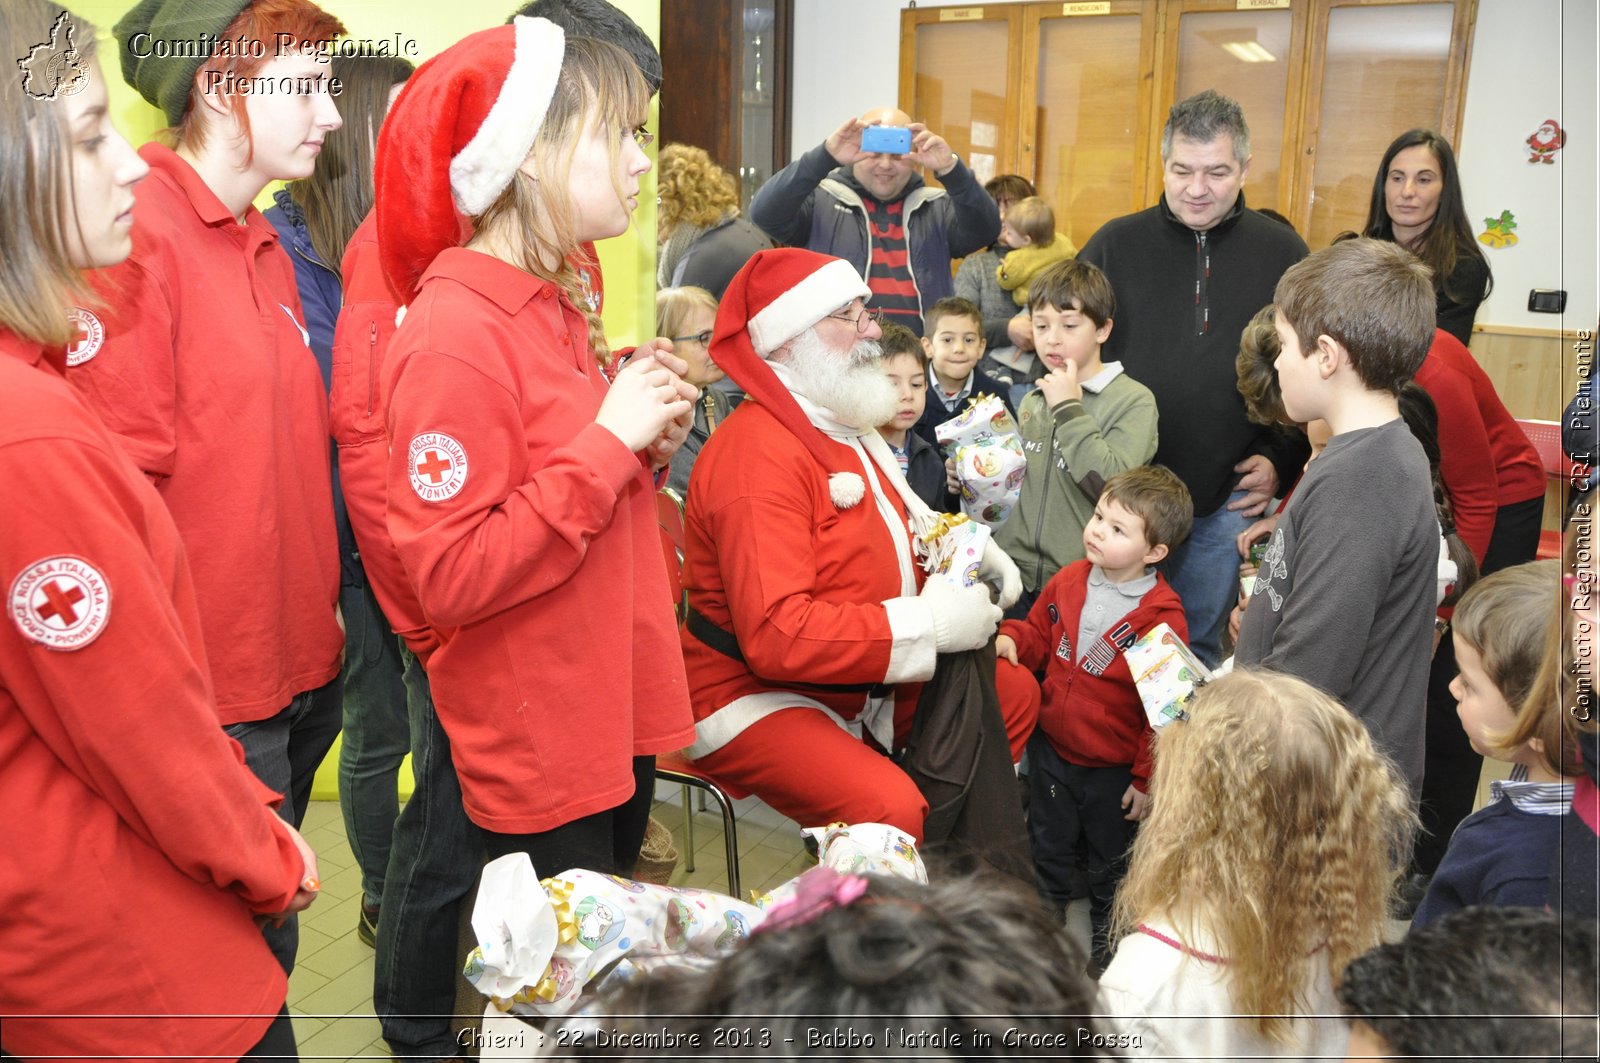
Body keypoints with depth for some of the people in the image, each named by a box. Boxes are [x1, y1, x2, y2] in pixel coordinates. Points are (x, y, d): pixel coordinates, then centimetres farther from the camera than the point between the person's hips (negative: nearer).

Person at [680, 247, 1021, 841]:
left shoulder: (846, 428, 11)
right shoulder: (759, 452, -23)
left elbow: (890, 540, 26)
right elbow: (777, 636, -32)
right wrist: (933, 623, -26)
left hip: (860, 687, 10)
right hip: (755, 699, -10)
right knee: (891, 808, -31)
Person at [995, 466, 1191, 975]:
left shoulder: (1162, 618, -20)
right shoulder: (1068, 582, -5)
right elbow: (1038, 636, 13)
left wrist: (1148, 776, -13)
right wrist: (1011, 640, -9)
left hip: (1114, 768, -4)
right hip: (1051, 747, 4)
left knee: (1109, 861, 17)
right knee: (1049, 847, 24)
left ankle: (1107, 934, 41)